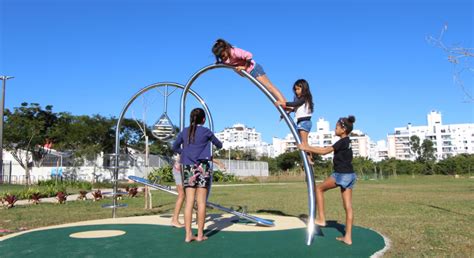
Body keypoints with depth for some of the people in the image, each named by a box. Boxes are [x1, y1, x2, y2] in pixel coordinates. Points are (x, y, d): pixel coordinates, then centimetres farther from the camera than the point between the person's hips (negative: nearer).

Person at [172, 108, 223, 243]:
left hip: (188, 167, 3)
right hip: (202, 167, -3)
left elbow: (175, 147, 20)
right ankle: (200, 234, 5)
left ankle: (188, 234, 3)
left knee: (189, 201, 3)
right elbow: (219, 145, 15)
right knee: (201, 202, 0)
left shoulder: (184, 132, 9)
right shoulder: (206, 132, 0)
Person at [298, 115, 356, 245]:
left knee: (319, 188, 9)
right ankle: (348, 237, 9)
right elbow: (326, 148, 19)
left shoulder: (343, 141, -12)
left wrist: (306, 148, -8)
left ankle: (321, 219, 10)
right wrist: (309, 147, 17)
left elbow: (324, 152, -14)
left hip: (342, 175, -9)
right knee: (348, 206, 6)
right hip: (349, 175, 9)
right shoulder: (346, 142, 16)